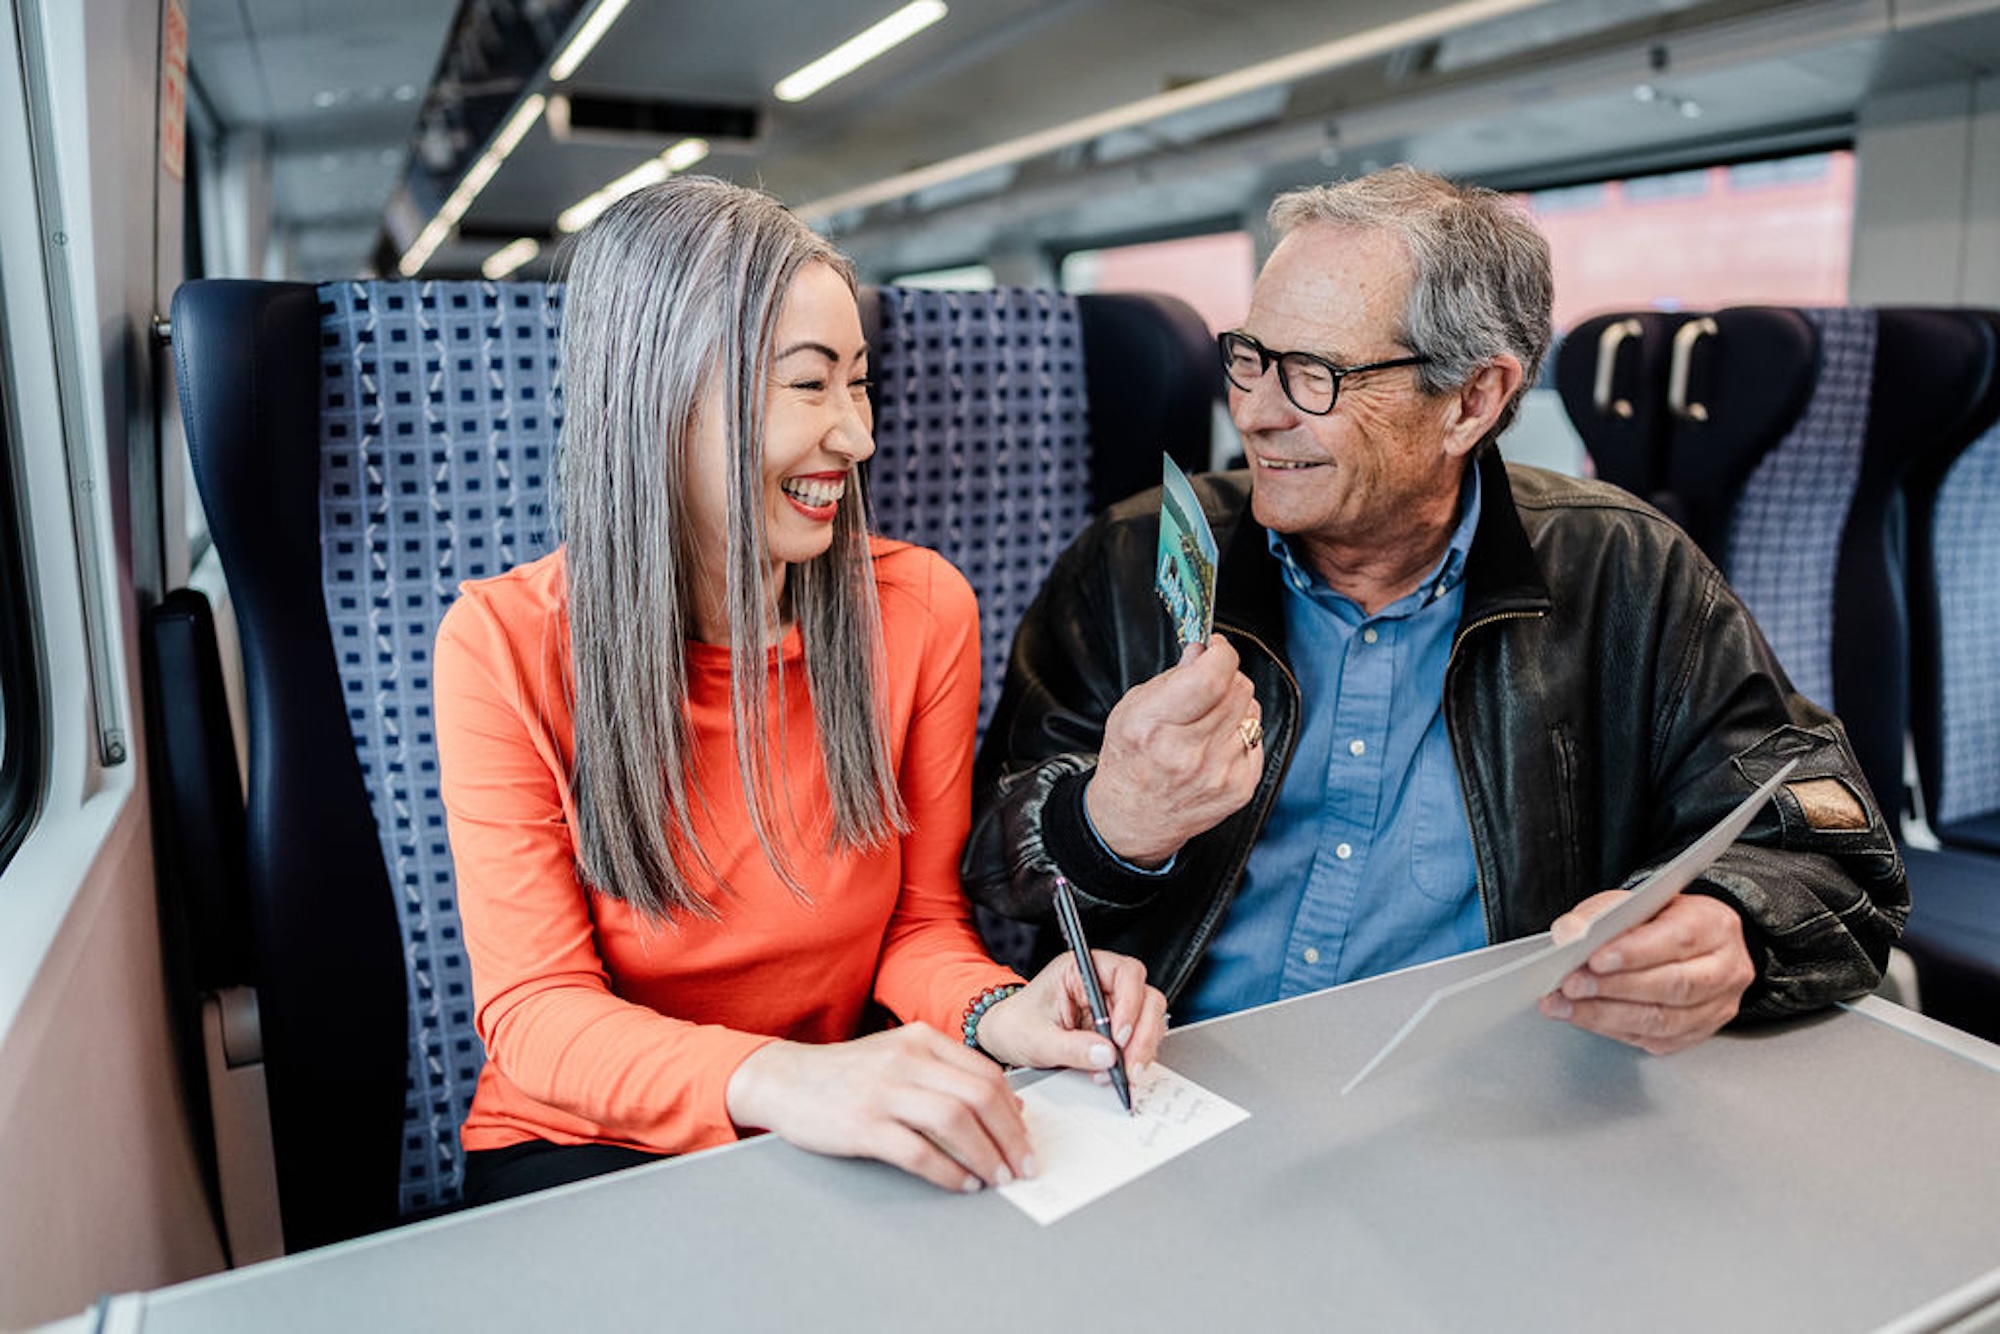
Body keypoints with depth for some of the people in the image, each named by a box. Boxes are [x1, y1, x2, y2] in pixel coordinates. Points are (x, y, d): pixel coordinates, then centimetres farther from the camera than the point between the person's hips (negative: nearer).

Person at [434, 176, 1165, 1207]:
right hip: (580, 1149, -3)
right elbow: (533, 1007, -17)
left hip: (828, 1152, 4)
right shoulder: (502, 646, -13)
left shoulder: (921, 609, -7)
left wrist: (996, 1013, -24)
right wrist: (775, 1080, -37)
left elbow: (921, 919, 1)